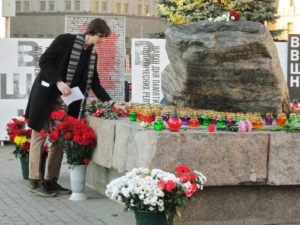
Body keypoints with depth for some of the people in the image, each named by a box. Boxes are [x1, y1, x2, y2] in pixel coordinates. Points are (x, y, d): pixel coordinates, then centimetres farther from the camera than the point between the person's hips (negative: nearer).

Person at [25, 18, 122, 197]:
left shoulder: (92, 55, 12)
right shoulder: (66, 41, -9)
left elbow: (94, 83, 14)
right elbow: (44, 60, -13)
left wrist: (111, 103, 4)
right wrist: (58, 82, -22)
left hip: (66, 100, 7)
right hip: (46, 95, -7)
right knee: (40, 136, -2)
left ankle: (51, 181, 13)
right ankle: (35, 182, 1)